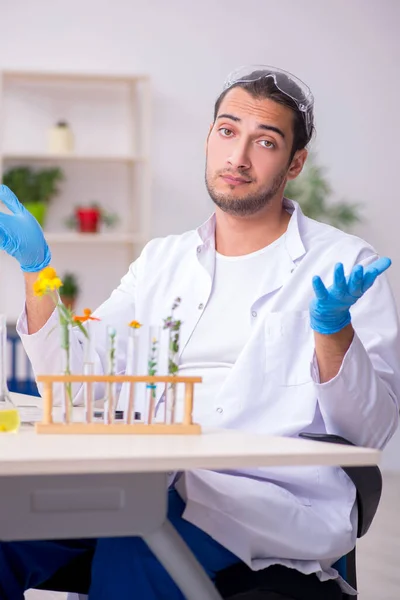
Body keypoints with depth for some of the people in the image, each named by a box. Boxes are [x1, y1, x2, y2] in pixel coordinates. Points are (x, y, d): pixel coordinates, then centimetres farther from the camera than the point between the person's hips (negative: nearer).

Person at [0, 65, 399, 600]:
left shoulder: (343, 266, 9)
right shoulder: (162, 261, 23)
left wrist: (333, 329, -18)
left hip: (271, 494, -4)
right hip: (150, 483, 4)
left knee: (132, 546, -35)